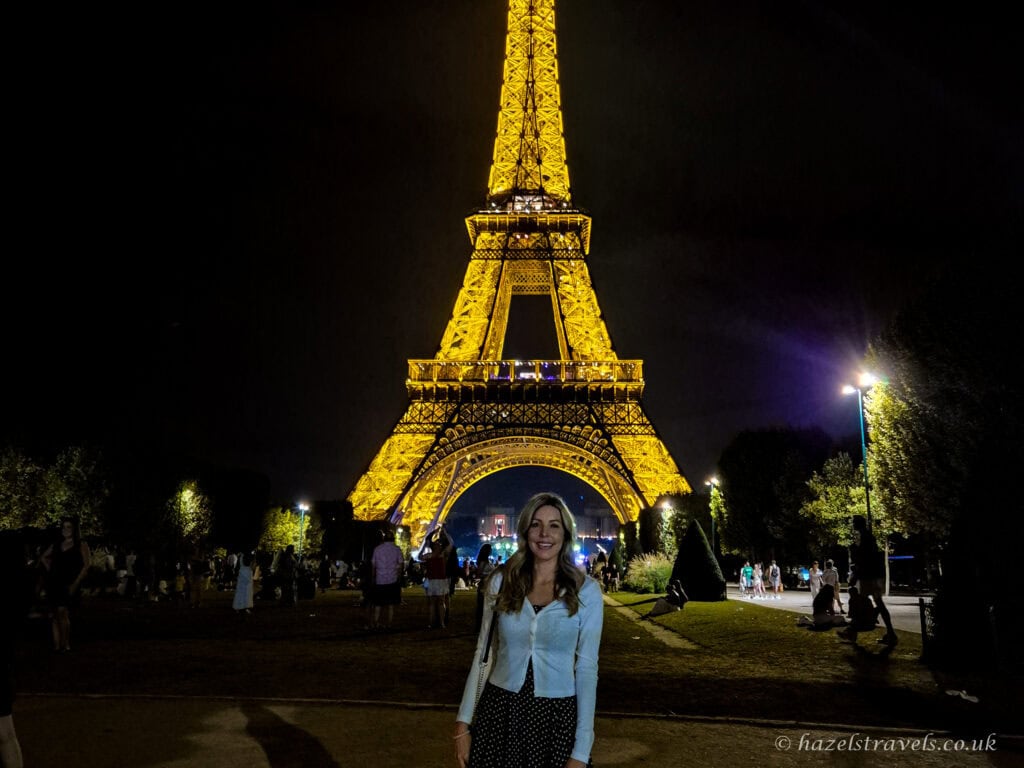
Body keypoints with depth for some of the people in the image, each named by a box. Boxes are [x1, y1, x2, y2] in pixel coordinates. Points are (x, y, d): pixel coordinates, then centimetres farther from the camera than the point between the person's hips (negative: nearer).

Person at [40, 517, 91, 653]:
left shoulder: (81, 545, 2)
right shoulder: (56, 545, 15)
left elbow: (86, 566, -5)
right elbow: (44, 557, 32)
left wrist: (75, 584, -12)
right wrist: (49, 569, 14)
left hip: (69, 584, -5)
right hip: (54, 583, 5)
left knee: (62, 612, -16)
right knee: (57, 613, 4)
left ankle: (66, 644, -8)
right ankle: (57, 644, 6)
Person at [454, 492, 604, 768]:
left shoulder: (586, 590, -7)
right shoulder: (501, 581, -2)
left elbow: (586, 668, -7)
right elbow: (483, 653, 4)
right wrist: (463, 721, 1)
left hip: (556, 715, -1)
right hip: (499, 710, 2)